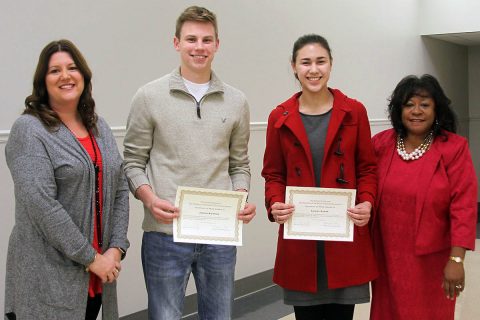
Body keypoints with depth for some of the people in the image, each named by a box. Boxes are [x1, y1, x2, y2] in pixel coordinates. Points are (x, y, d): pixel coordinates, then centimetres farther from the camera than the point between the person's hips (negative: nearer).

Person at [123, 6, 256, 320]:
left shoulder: (236, 101, 7)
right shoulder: (150, 96, -1)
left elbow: (239, 165, 13)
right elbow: (133, 161, 2)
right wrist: (149, 199, -15)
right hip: (165, 234, -2)